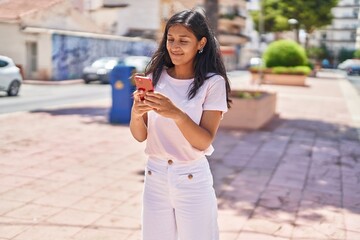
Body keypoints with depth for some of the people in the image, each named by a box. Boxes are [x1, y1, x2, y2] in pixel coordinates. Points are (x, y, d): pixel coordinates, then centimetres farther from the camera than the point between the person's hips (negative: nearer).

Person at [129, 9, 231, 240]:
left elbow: (204, 142, -15)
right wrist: (136, 113, -21)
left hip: (193, 180, -3)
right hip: (155, 178, 3)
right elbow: (140, 136, 0)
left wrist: (176, 114, -30)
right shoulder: (155, 77, -1)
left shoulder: (212, 83, -10)